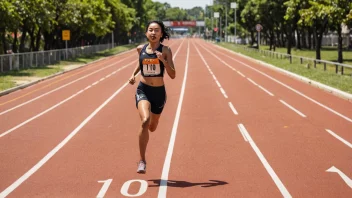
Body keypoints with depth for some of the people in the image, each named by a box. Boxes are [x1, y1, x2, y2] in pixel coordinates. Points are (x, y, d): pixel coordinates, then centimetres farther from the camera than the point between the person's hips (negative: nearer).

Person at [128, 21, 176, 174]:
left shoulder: (165, 51, -7)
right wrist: (133, 74, 9)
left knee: (152, 127, 17)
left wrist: (163, 60, -24)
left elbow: (172, 75, -11)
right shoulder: (141, 49, 1)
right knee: (145, 121, -26)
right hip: (143, 90, 0)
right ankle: (142, 161, -17)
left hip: (159, 92, 0)